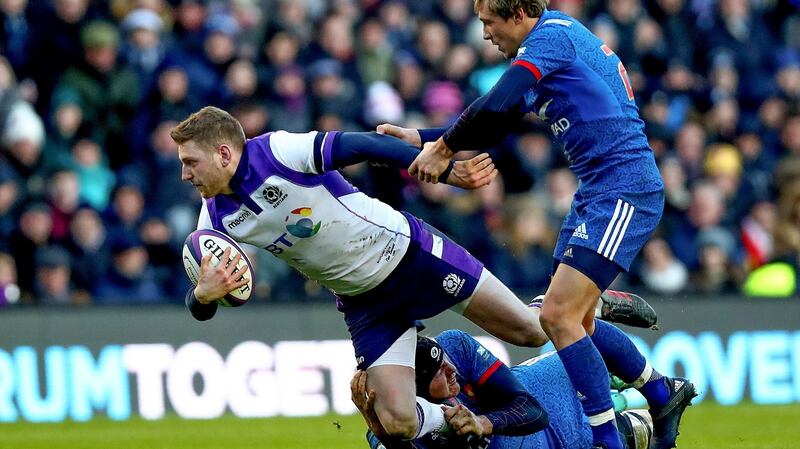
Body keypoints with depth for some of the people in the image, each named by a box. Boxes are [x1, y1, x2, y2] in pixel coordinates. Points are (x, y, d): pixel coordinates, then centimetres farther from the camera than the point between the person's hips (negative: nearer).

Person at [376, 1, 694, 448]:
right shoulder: (561, 40, 20)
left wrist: (445, 146, -10)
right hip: (596, 193, 10)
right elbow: (500, 118, 27)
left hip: (624, 190, -10)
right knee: (574, 322, 14)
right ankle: (664, 393, 30)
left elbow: (497, 106, -24)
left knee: (559, 315, -14)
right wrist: (420, 137, 22)